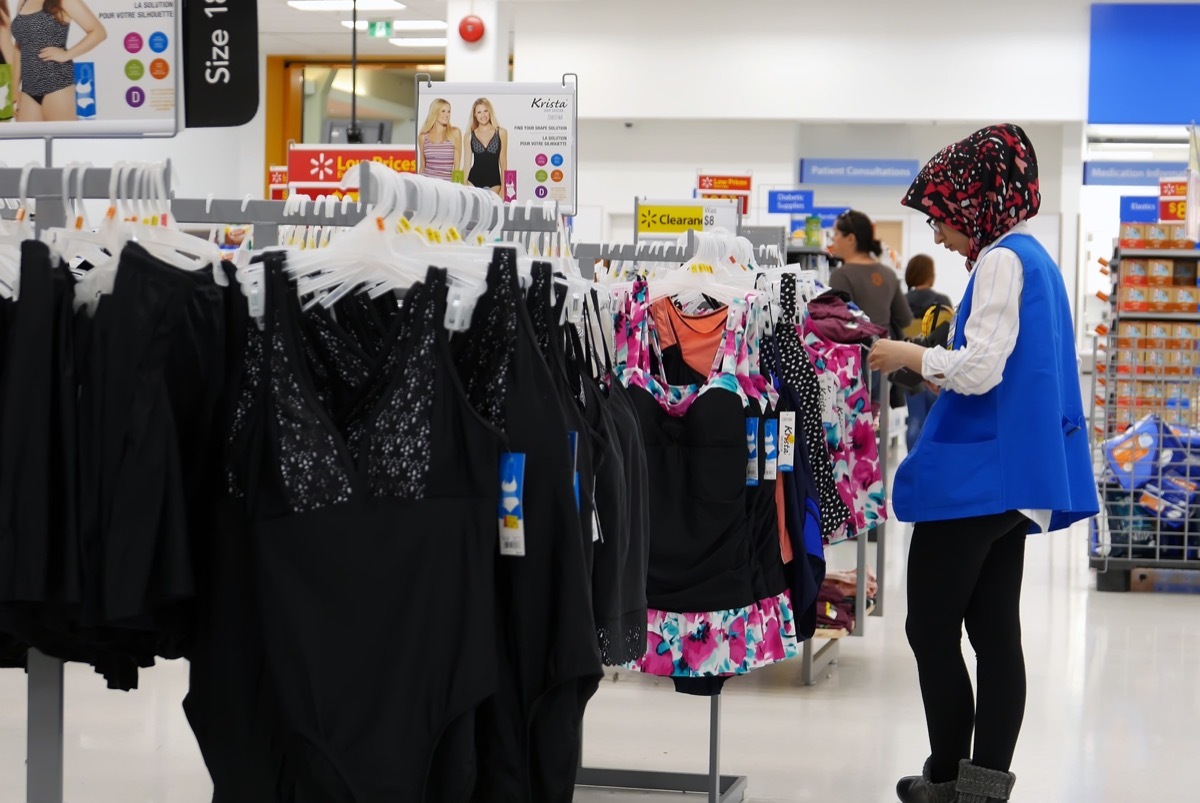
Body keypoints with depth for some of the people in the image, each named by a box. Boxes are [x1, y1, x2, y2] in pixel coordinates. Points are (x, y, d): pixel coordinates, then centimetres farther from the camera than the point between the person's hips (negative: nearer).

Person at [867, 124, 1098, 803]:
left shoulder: (1002, 261, -13)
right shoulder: (1035, 259, 16)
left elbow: (979, 370, -21)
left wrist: (908, 355, -6)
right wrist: (929, 362, 15)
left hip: (975, 475, -10)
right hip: (1013, 475, 10)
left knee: (932, 629, 0)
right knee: (995, 632, 8)